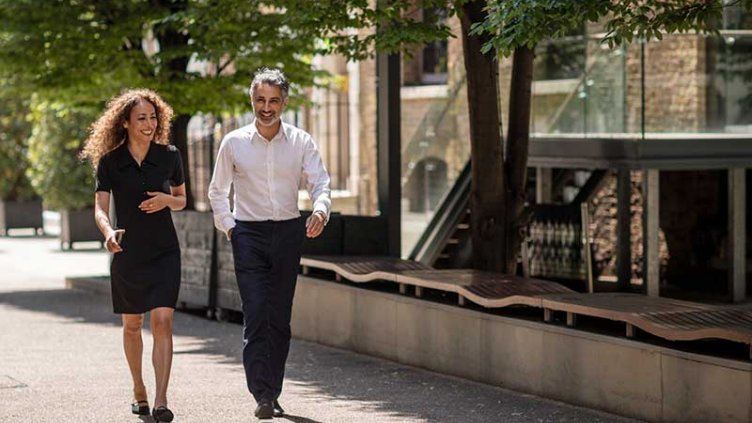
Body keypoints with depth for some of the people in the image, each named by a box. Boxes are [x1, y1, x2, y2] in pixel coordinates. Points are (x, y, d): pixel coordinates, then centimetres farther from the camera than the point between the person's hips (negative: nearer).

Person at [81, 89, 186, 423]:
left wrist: (167, 200, -12)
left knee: (162, 322, -13)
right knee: (131, 325, 13)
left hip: (164, 251, -1)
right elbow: (100, 207, -10)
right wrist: (108, 232, -31)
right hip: (127, 253, 1)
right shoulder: (110, 162, -5)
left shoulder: (169, 156, -1)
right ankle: (138, 389, 34)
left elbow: (182, 200, 12)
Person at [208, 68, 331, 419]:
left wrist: (320, 211, -24)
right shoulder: (234, 143, 3)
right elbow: (217, 191, 13)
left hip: (288, 232, 2)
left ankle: (272, 392, 16)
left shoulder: (301, 142, 3)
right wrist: (228, 227, 1)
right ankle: (262, 395, -15)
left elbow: (320, 183, -3)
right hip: (249, 234, -2)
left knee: (280, 317, 6)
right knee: (255, 314, -13)